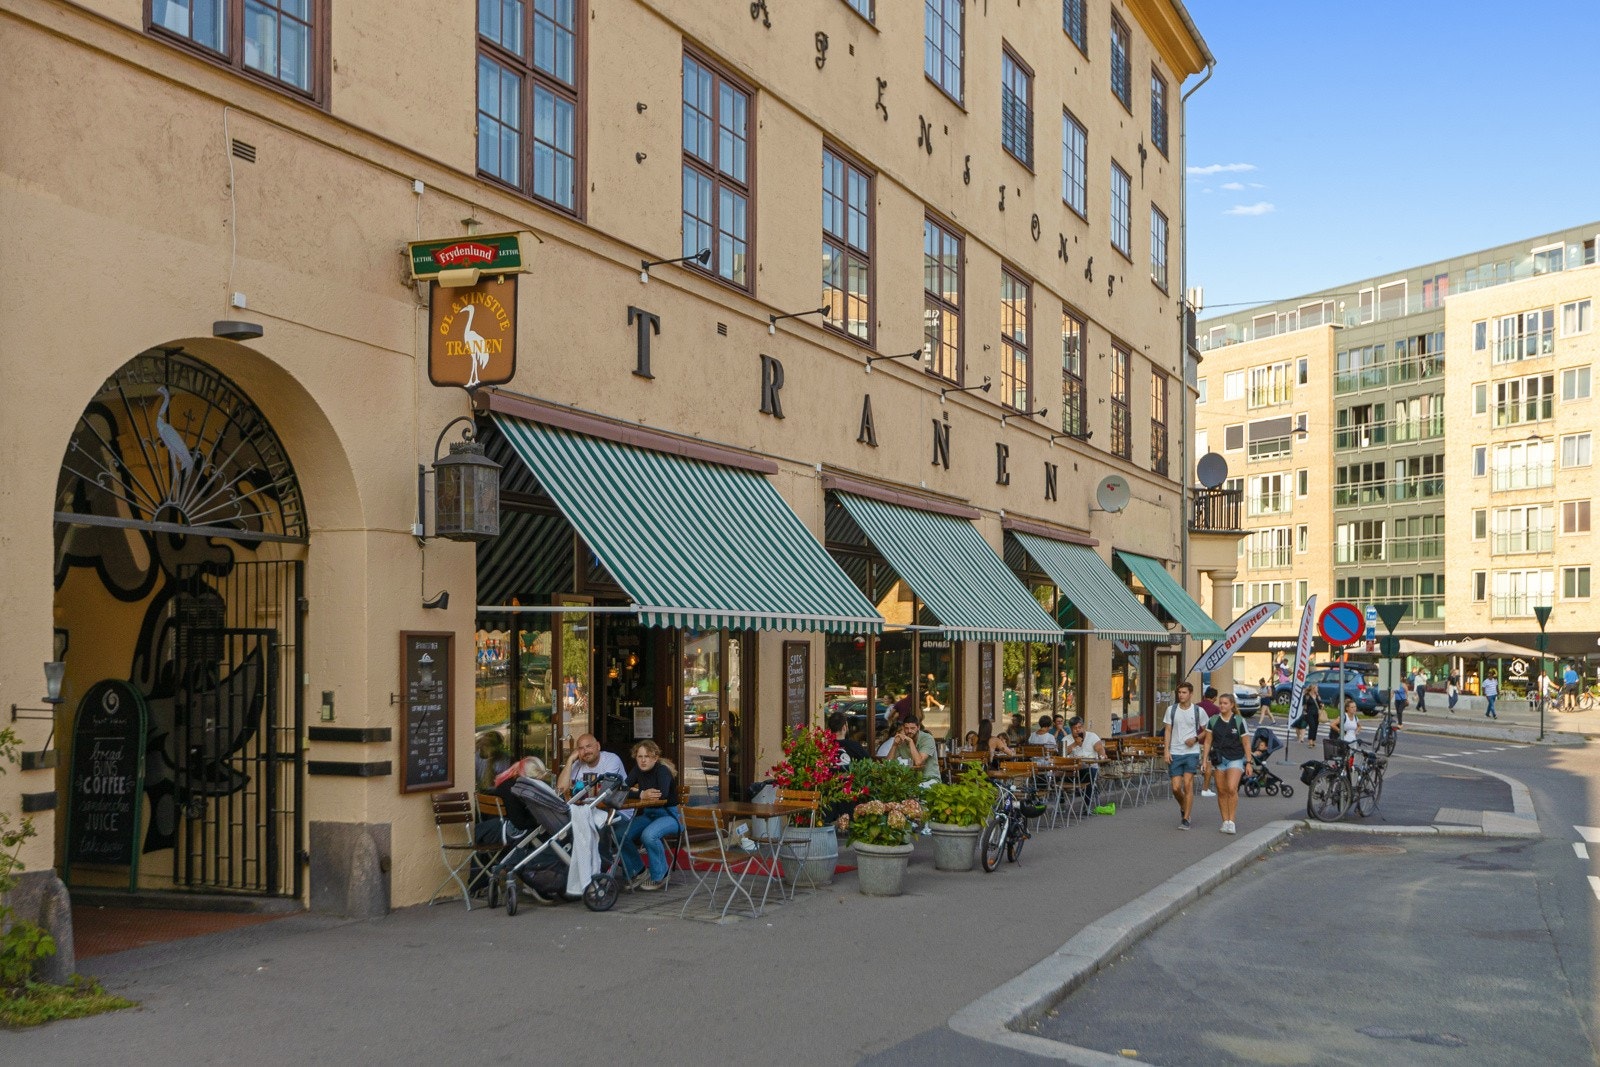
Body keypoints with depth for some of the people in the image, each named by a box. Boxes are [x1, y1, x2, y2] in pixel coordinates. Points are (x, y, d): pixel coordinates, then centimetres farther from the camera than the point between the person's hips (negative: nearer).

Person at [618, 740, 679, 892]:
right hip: (648, 814, 7)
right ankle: (638, 871, 6)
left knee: (649, 835, -34)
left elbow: (663, 795, -31)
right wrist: (641, 794, -21)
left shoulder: (662, 770, -15)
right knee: (621, 835, -15)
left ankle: (659, 877, -12)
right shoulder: (638, 770, 5)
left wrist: (636, 792, -19)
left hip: (669, 815, -7)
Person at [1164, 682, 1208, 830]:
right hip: (1175, 753, 2)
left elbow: (1206, 731, 10)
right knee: (1176, 787, -1)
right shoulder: (1171, 710, 5)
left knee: (1188, 785, -10)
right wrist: (1166, 750, -2)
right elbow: (1168, 731, 7)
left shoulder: (1198, 711, 0)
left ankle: (1185, 819, -4)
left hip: (1192, 752, -2)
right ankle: (1183, 808, 30)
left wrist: (1196, 739, -9)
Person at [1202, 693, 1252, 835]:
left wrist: (1249, 762, 0)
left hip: (1235, 759, -3)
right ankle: (1225, 821, 13)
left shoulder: (1239, 721, -1)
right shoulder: (1213, 721, 5)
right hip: (1219, 759, 3)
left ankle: (1231, 821, -11)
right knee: (1221, 791, 3)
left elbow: (1245, 743, 2)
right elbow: (1208, 742, 8)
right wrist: (1204, 760, 3)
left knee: (1232, 788, -18)